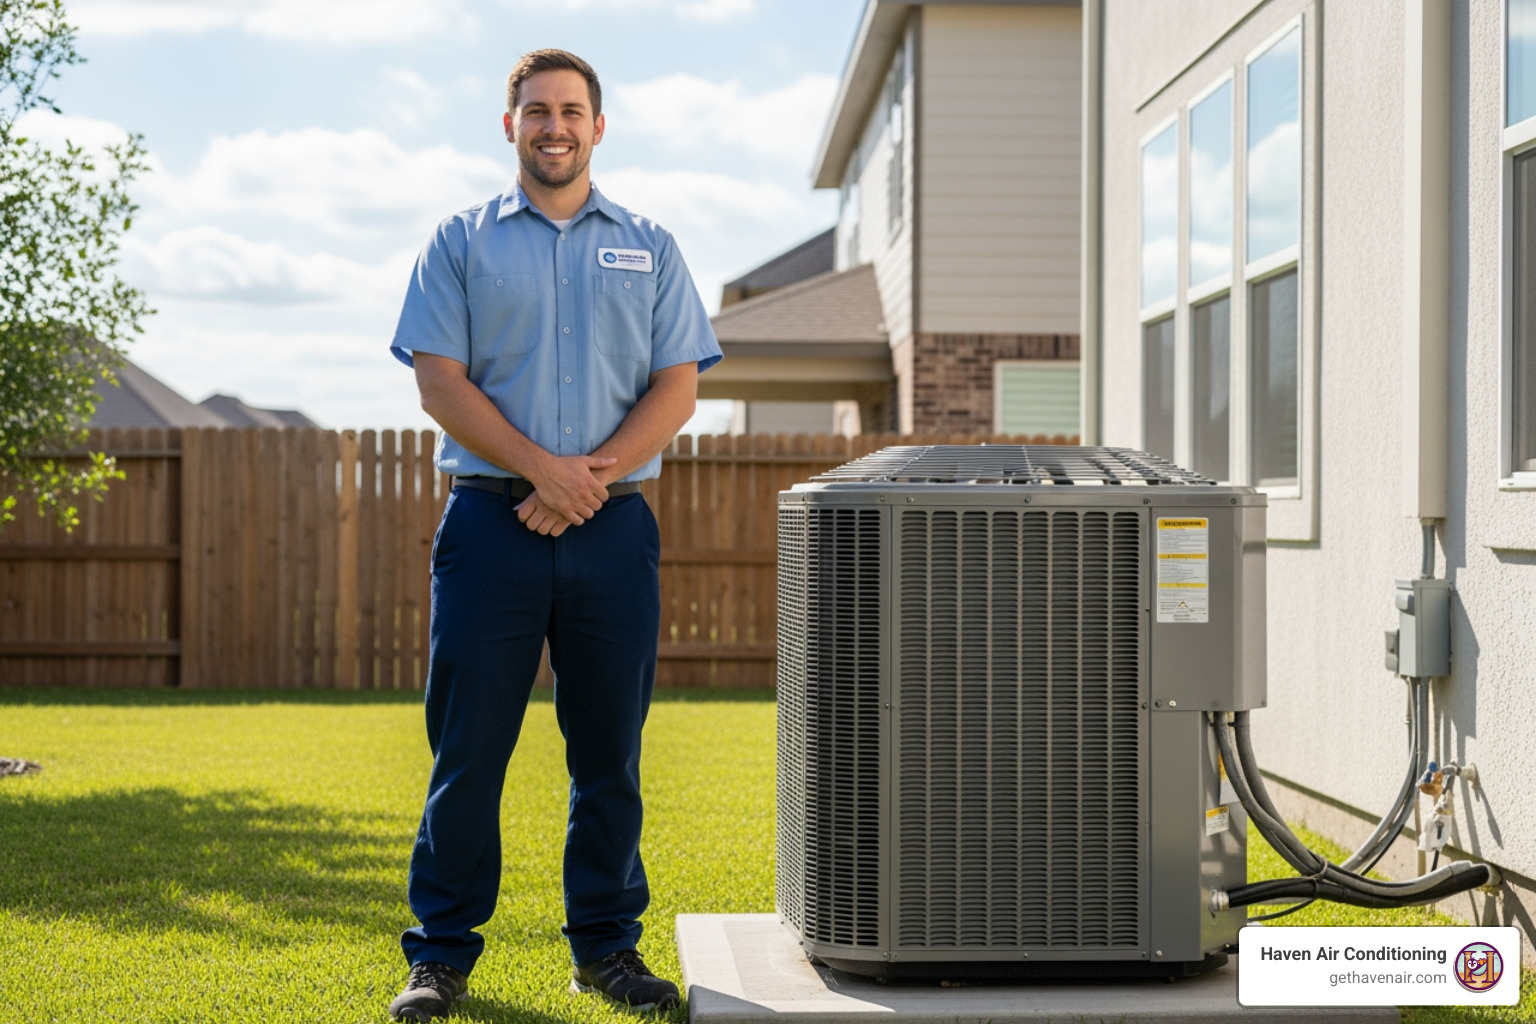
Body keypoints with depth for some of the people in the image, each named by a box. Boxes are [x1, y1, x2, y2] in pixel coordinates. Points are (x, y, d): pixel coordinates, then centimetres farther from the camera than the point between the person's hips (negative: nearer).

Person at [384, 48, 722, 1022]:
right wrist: (543, 468, -13)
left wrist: (592, 476, -10)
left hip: (613, 527, 2)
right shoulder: (462, 241, 9)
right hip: (491, 521, -1)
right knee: (468, 749, -1)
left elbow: (677, 389, 5)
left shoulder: (649, 249, 13)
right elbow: (441, 382, -1)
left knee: (610, 751, 6)